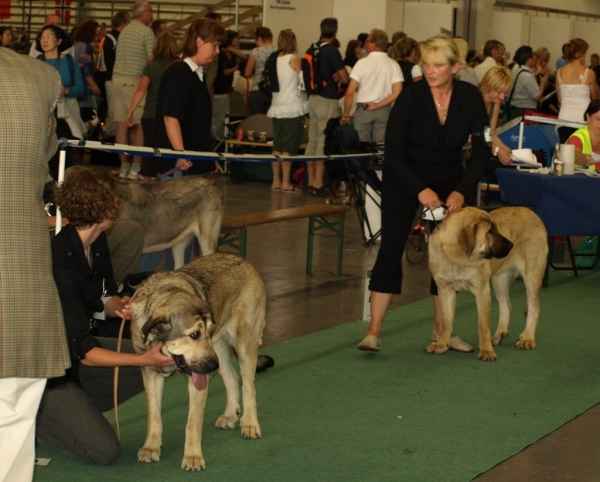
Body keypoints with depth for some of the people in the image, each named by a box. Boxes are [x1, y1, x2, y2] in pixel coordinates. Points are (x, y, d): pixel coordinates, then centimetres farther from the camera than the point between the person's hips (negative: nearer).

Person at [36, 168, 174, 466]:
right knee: (105, 452, -18)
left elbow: (103, 299, 10)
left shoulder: (97, 243, -4)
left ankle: (76, 409, 5)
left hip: (77, 346, 9)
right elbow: (82, 350, -29)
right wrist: (143, 360, -35)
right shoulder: (61, 260, -30)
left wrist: (120, 307, -14)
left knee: (165, 359, -1)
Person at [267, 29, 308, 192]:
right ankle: (286, 183, -5)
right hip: (293, 108, -6)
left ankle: (276, 181, 11)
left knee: (277, 146, 9)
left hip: (277, 108, 6)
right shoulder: (295, 60, -8)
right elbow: (302, 82, -6)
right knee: (289, 147, -4)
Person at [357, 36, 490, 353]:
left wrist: (461, 191, -22)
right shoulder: (411, 97, -22)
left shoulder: (470, 98, -15)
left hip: (449, 182, 3)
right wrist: (420, 190, -29)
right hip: (404, 180, -3)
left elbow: (482, 152, -10)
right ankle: (374, 330, -13)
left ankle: (441, 329, 14)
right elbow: (393, 151, -20)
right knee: (391, 247, -12)